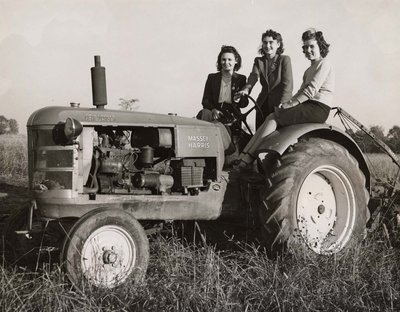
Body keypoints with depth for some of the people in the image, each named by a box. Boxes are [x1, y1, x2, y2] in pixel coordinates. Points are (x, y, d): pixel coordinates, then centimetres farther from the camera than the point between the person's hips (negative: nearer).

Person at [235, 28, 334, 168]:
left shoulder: (324, 64, -5)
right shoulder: (310, 69, 26)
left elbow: (311, 90, -15)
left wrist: (290, 104, -14)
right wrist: (288, 103, 1)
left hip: (317, 109, -8)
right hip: (308, 107, 8)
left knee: (273, 118, -18)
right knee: (272, 119, -9)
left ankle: (248, 157, -19)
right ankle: (244, 156, -18)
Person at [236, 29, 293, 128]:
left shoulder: (285, 59, 1)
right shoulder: (258, 61, 14)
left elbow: (287, 85, -8)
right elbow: (254, 76, -4)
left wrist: (281, 105, -19)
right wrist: (246, 89, -27)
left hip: (281, 105, -4)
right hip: (263, 104, 4)